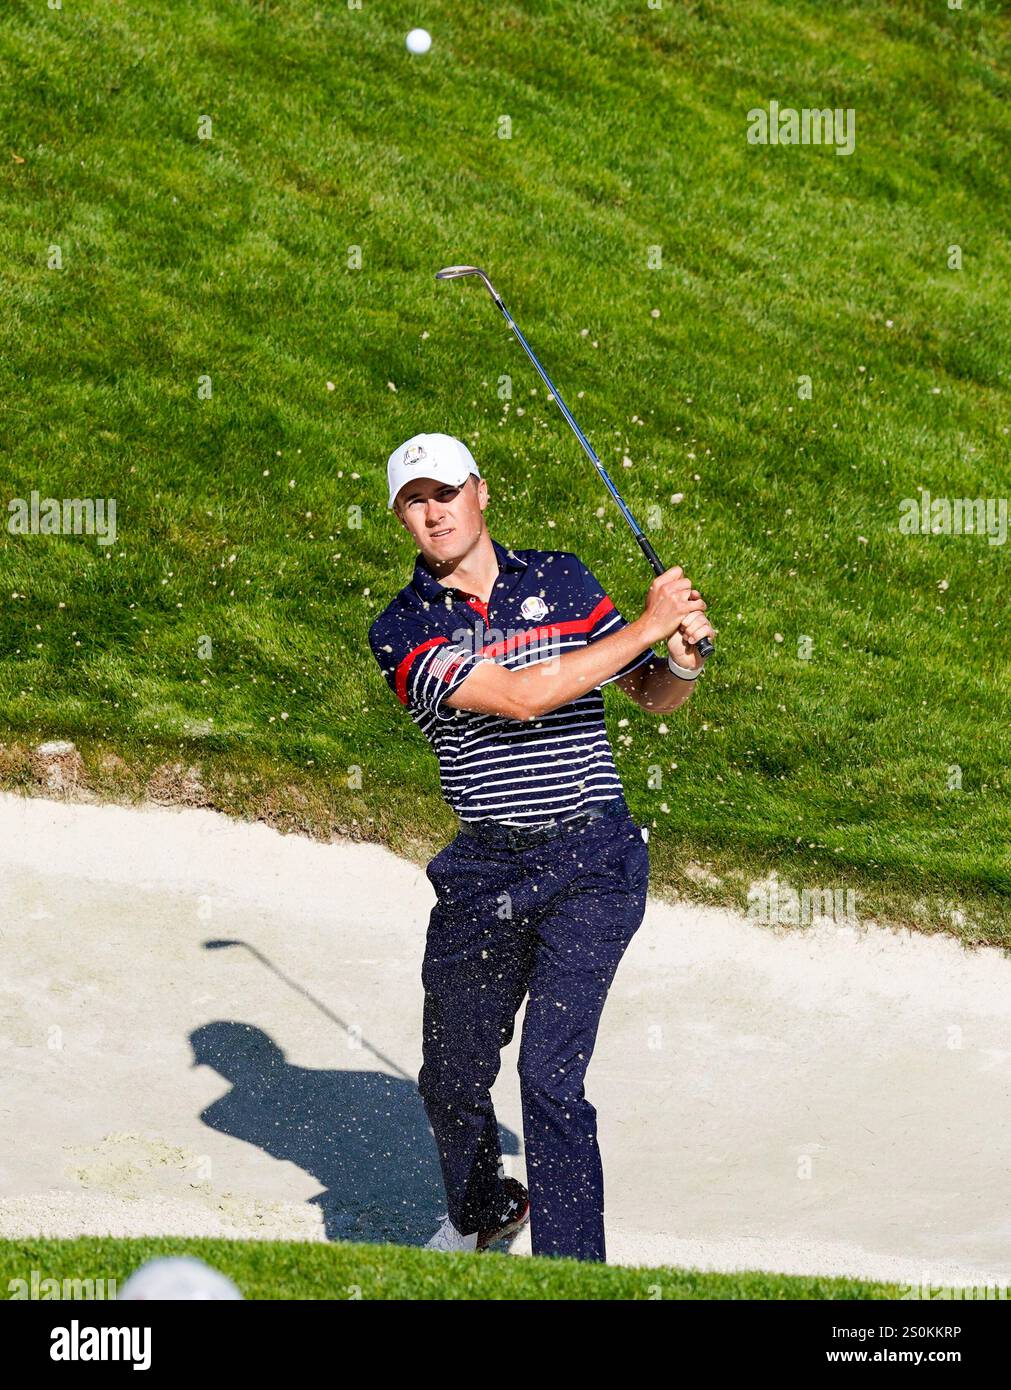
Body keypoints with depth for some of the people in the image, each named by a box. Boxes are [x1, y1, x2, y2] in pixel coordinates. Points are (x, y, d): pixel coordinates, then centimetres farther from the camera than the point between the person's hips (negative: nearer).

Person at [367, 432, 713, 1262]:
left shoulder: (560, 579, 5)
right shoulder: (404, 632, -2)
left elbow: (655, 697, 14)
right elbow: (518, 698, -17)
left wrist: (683, 659, -10)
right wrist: (646, 625, -16)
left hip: (592, 860, -2)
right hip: (485, 874, 2)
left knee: (551, 1077, -14)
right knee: (452, 1080, 17)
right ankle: (483, 1211, 47)